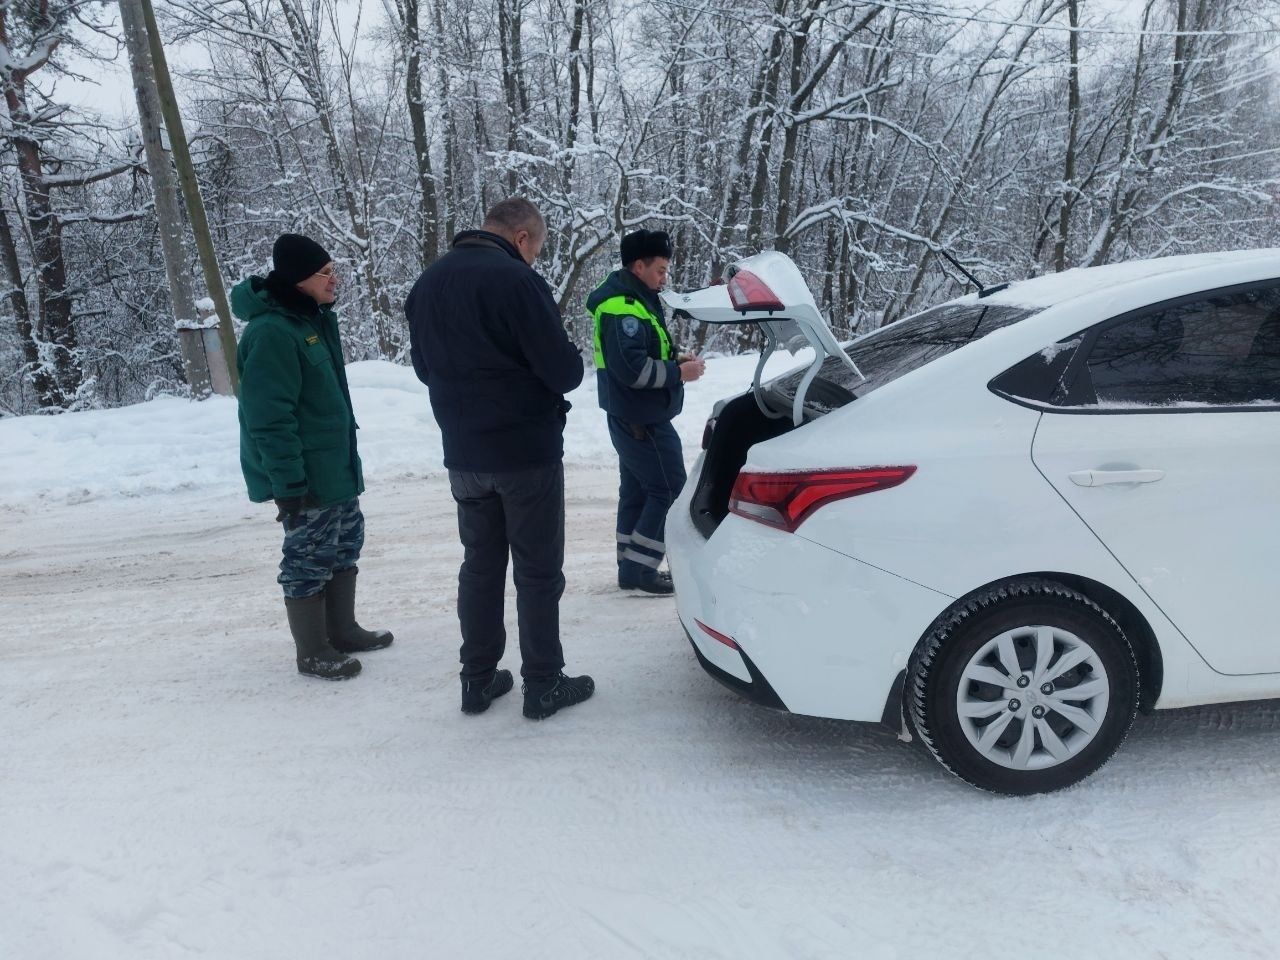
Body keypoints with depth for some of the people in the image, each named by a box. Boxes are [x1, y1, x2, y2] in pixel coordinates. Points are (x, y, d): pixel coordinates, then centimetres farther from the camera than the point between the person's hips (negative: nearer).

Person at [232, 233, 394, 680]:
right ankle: (312, 652, 16)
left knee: (346, 541, 18)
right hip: (304, 474, -10)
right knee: (309, 557, 1)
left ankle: (343, 630, 34)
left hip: (335, 464, 10)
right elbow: (269, 419, -24)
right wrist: (287, 484, -24)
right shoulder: (271, 332, -22)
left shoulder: (315, 318, 8)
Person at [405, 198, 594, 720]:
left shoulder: (428, 282, 7)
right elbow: (565, 370, -17)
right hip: (527, 451, -6)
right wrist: (532, 377, 4)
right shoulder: (516, 281, -17)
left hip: (464, 454, 7)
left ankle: (477, 679, 22)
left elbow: (425, 367, 15)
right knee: (538, 570, 5)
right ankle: (543, 685, 13)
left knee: (479, 565, 15)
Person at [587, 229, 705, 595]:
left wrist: (673, 358, 4)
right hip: (643, 419, -10)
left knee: (637, 490, 13)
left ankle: (631, 569, 21)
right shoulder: (624, 308, -20)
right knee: (669, 489, -4)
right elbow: (631, 367, -28)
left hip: (633, 417, 10)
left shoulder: (633, 301, 14)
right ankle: (640, 569, 1)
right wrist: (678, 373, -19)